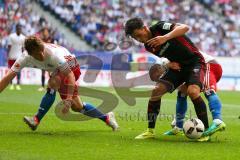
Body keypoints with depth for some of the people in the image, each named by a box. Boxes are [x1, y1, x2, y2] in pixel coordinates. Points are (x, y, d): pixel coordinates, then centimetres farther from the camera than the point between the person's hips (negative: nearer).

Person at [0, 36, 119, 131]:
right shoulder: (25, 58, -25)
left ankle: (36, 120, -27)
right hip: (57, 70, 6)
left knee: (53, 83, -35)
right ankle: (106, 118, 20)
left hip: (71, 67, -6)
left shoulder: (53, 54, -39)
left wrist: (68, 100, -45)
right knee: (76, 107, 1)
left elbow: (70, 75, -38)